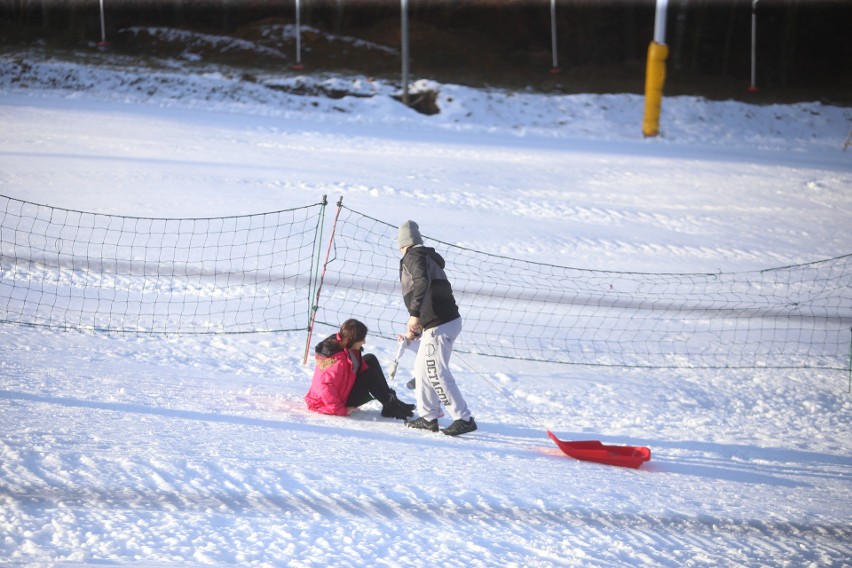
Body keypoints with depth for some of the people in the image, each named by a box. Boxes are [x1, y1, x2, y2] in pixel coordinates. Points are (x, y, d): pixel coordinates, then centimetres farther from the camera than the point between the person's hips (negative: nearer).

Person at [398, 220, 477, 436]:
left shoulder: (412, 257, -5)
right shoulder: (429, 258, 24)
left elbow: (422, 283, -26)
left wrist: (415, 315, -30)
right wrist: (415, 330, 36)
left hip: (438, 325, -10)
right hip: (449, 319, 10)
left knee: (436, 373, -9)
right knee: (422, 368, 18)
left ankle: (464, 419, -10)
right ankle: (428, 417, 22)